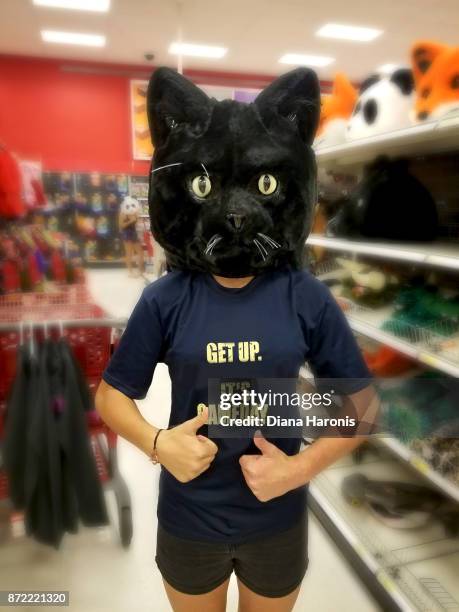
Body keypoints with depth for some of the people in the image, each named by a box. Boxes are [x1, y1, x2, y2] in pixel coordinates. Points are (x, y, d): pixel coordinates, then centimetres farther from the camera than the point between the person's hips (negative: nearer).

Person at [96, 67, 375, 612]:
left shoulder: (306, 298, -14)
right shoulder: (165, 300, -15)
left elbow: (360, 400, -5)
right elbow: (111, 394, -4)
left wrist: (302, 466, -17)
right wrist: (157, 443, -22)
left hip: (279, 521, 1)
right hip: (187, 520, 0)